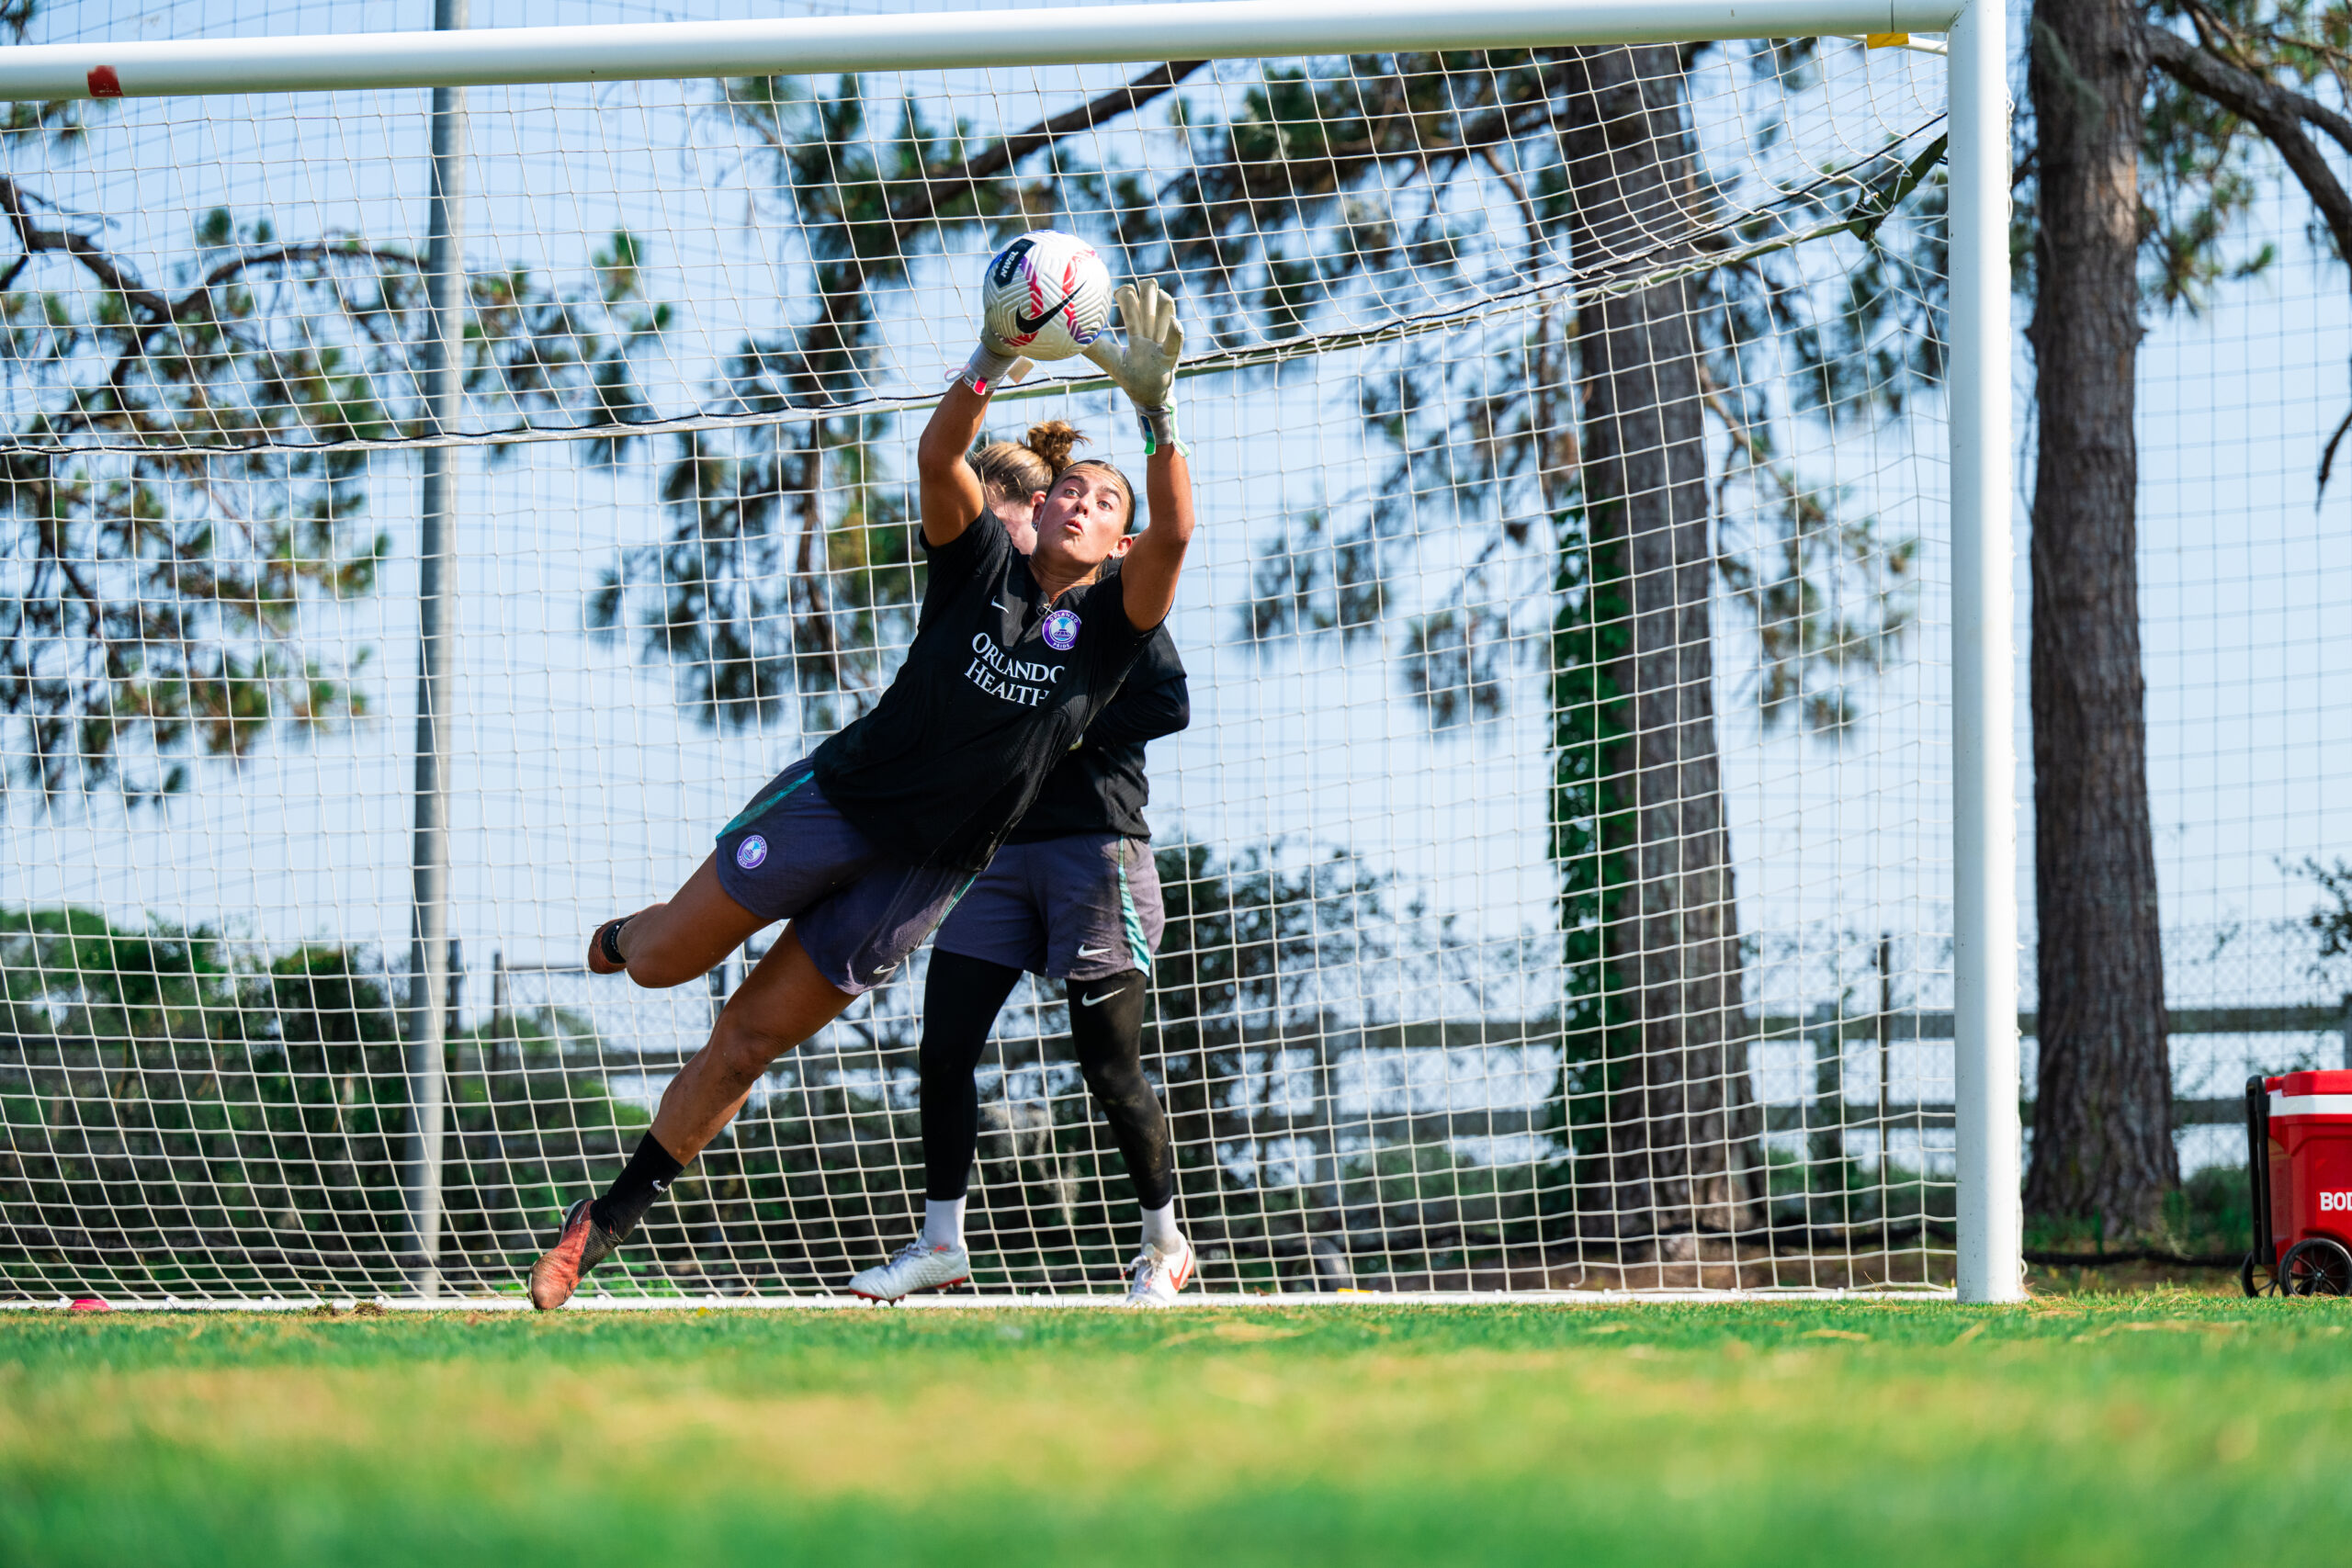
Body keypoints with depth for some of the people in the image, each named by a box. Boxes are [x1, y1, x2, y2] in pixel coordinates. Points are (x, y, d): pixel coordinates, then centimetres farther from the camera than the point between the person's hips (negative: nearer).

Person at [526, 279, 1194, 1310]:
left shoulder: (1111, 621, -2)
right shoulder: (983, 563, -2)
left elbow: (1174, 534, -21)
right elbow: (937, 460, -20)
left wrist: (1155, 406, -33)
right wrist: (990, 366, -38)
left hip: (924, 870, 0)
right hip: (834, 799, 0)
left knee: (750, 1040, 1)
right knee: (661, 963, 8)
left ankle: (613, 1215, 15)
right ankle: (624, 938, 47)